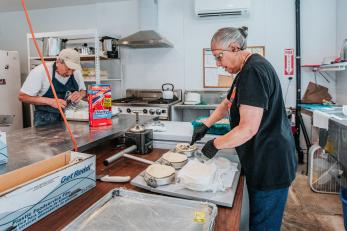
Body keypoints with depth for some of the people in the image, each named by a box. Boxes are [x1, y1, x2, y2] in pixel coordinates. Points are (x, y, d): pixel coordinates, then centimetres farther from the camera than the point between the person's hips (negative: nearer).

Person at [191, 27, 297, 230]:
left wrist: (215, 145, -13)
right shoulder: (247, 70, 12)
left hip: (270, 165, -10)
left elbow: (248, 129, -26)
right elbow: (227, 103, 23)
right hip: (261, 161, 10)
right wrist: (206, 125, 14)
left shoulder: (253, 72, -22)